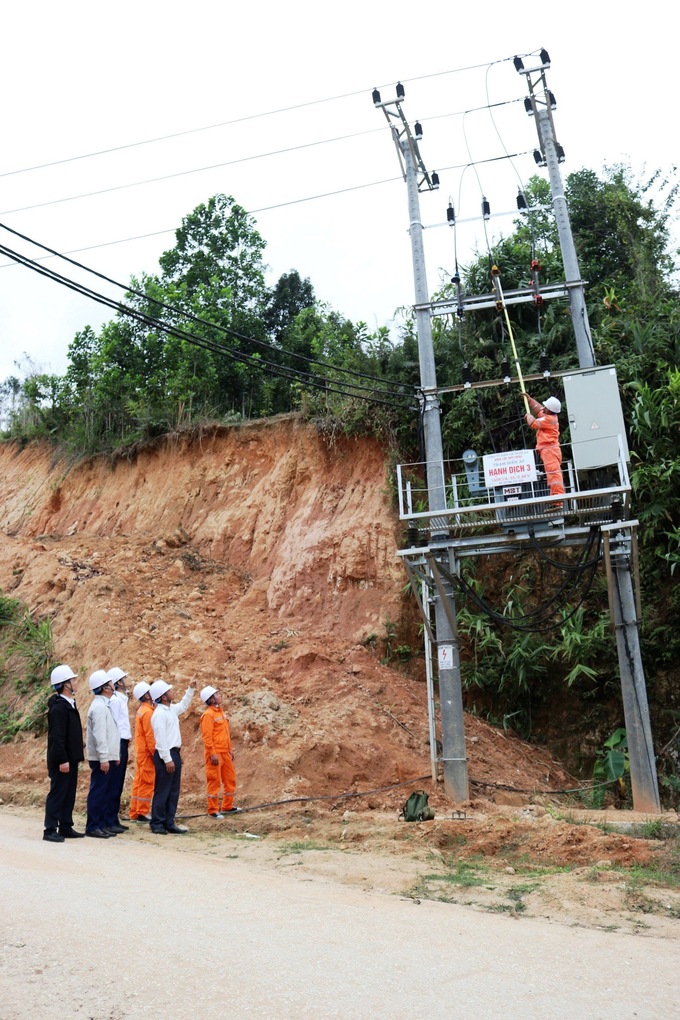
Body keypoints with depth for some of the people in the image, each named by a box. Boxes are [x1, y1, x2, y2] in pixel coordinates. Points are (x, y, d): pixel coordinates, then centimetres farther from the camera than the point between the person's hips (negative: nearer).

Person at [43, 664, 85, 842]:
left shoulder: (69, 705, 14)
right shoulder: (58, 708, -18)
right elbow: (56, 737, -21)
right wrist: (62, 760, -22)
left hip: (71, 759, 10)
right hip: (61, 761, -10)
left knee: (69, 794, 14)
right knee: (57, 794, -3)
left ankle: (66, 827, 21)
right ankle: (50, 830, 4)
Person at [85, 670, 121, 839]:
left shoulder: (104, 705, 16)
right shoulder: (99, 707, -16)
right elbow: (99, 735, -21)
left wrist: (114, 756, 20)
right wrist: (104, 759, -22)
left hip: (108, 757, 10)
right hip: (101, 759, -10)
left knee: (105, 793, 12)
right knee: (97, 793, -4)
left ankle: (102, 825, 18)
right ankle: (92, 827, 2)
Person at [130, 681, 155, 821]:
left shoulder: (141, 710, 14)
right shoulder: (148, 712, -16)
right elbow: (150, 736, -19)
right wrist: (155, 753, -16)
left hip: (140, 751, 9)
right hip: (147, 753, -9)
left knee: (138, 782, 12)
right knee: (147, 783, -3)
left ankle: (134, 813, 17)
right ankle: (142, 813, 1)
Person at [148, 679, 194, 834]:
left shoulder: (171, 709, 11)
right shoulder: (159, 714, -17)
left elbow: (183, 705, 34)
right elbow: (160, 739, -20)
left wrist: (191, 689, 27)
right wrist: (167, 759, -21)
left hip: (174, 754, 9)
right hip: (165, 755, -9)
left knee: (173, 792, 12)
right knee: (162, 792, -1)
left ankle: (169, 823, 19)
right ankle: (157, 824, 8)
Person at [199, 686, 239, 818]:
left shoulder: (220, 711, 14)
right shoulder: (208, 714, -14)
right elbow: (207, 736, -18)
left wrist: (230, 749, 19)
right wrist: (212, 754, -21)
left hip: (225, 752, 9)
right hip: (215, 753, -9)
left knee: (230, 779, 14)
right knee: (214, 781, -1)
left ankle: (228, 807, 26)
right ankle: (213, 811, 8)